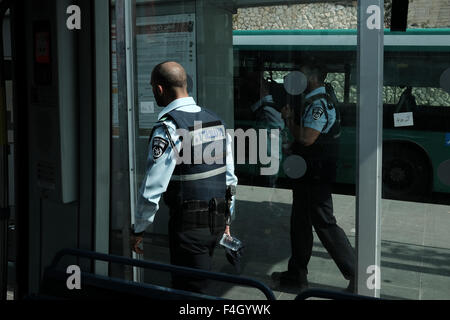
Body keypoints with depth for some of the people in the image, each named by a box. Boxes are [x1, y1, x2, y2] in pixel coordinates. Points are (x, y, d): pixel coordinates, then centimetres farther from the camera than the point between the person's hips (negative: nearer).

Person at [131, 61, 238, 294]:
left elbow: (153, 186, -17)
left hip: (188, 223, -8)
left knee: (190, 291, 3)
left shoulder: (167, 128, -17)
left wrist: (139, 229, -5)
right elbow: (230, 177, 12)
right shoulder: (215, 120, 7)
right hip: (218, 220, 8)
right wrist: (227, 219, 21)